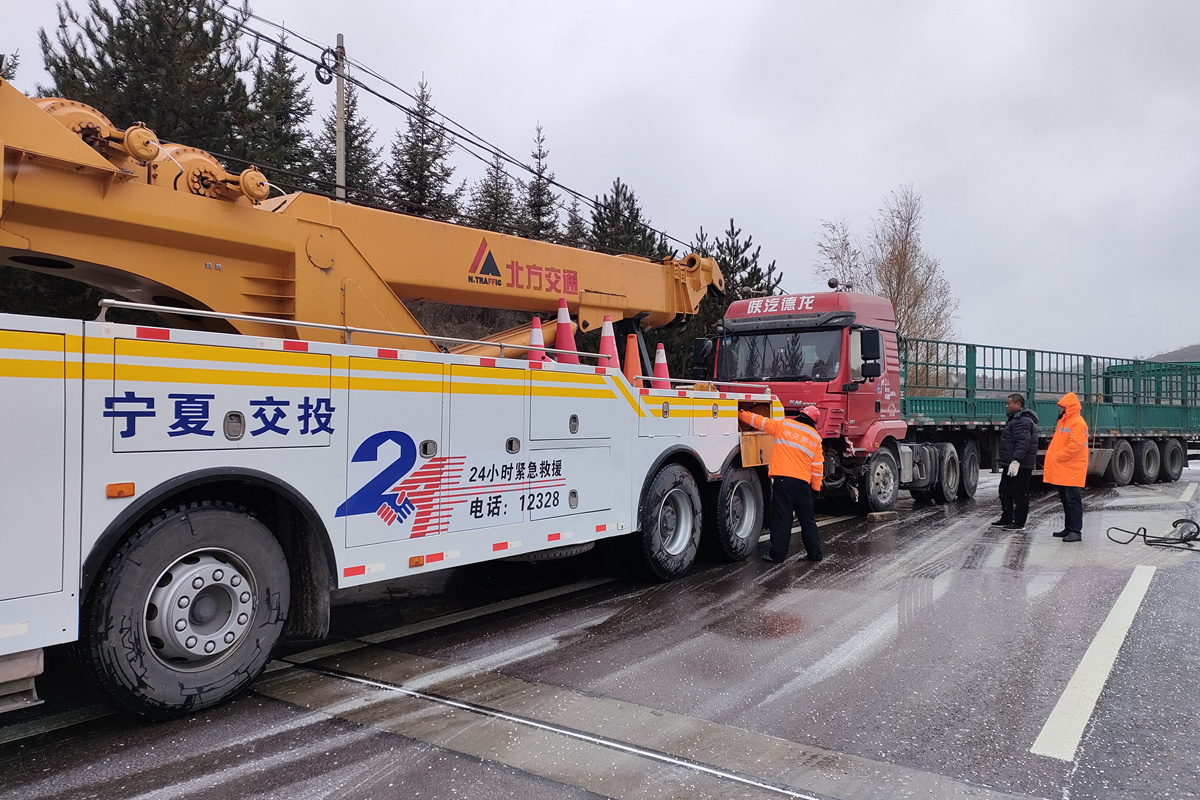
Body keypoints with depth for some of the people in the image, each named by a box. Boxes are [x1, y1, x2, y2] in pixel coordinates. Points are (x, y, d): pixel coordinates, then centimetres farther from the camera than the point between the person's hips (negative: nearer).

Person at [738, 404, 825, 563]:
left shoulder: (783, 425, 3)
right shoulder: (816, 438, 12)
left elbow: (758, 421, 8)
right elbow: (818, 466, 12)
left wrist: (740, 414, 22)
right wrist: (816, 487, 20)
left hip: (783, 479, -3)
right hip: (803, 482, 3)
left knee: (781, 517, -1)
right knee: (807, 519, 14)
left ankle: (777, 554, 2)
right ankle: (815, 552, 20)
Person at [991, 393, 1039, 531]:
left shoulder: (1022, 421, -17)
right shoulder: (1016, 419, 19)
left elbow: (1023, 443, -27)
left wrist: (1016, 461, -31)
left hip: (1019, 465, -12)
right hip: (1011, 463, 12)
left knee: (1020, 494, -4)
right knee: (1005, 491, 17)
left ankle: (1019, 523, 0)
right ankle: (1006, 519, 26)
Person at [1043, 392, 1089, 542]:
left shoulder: (1078, 423, -13)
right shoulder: (1063, 421, 18)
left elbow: (1075, 446, -21)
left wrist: (1056, 456, -16)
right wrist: (1051, 455, 11)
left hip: (1073, 471, -10)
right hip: (1062, 470, 10)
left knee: (1073, 500, -8)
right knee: (1065, 500, 15)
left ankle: (1076, 531, -5)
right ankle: (1069, 528, 23)